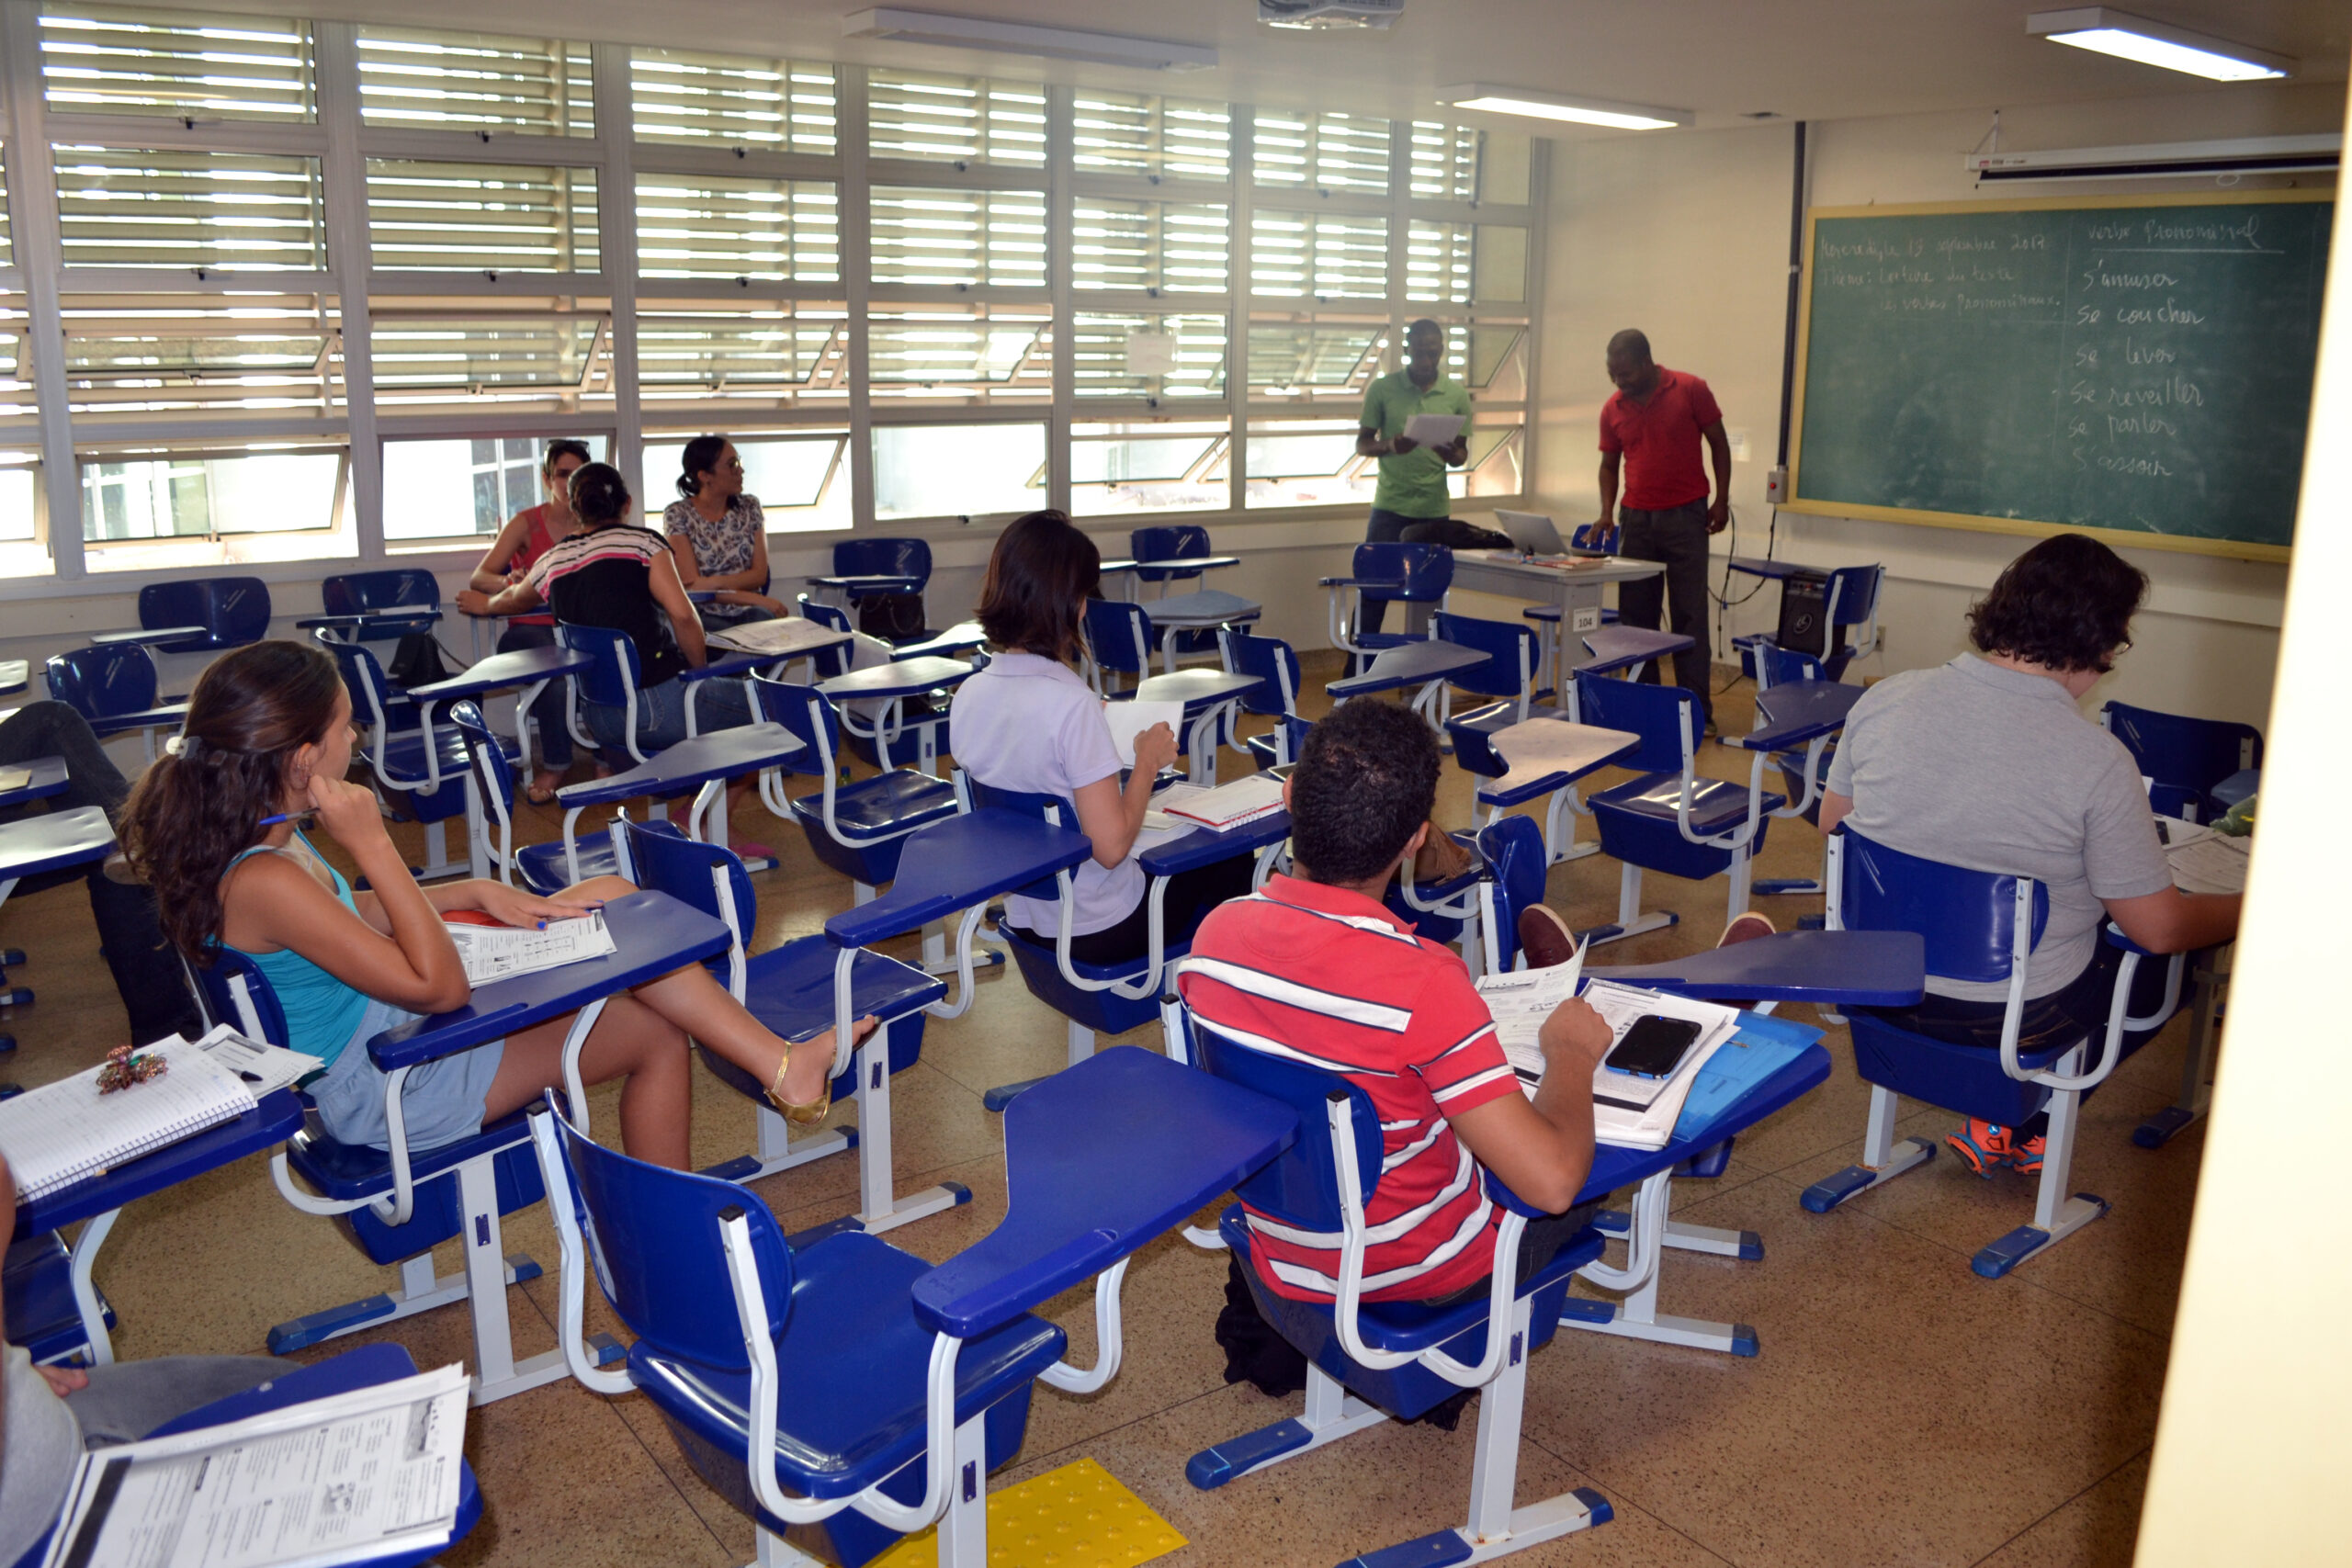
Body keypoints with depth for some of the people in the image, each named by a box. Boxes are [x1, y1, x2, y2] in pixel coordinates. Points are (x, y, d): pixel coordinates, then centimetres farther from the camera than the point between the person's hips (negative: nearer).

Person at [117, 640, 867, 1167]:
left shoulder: (254, 839, -3)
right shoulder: (264, 882, -32)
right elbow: (440, 988, -27)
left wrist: (478, 894, 4)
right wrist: (374, 844, -29)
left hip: (383, 1026, 9)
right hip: (384, 1087, -9)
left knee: (611, 899, 1)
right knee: (655, 1032, -2)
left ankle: (780, 1065, 2)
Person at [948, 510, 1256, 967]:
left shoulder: (968, 695, -6)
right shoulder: (1072, 705, -28)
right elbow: (1112, 847, -26)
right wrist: (1148, 762, -11)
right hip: (1097, 931, -7)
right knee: (1233, 861, 18)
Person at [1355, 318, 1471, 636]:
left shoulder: (1456, 395, 4)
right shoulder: (1382, 389, -1)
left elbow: (1462, 453, 10)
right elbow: (1362, 445, 2)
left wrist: (1451, 455, -15)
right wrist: (1390, 446, -19)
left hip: (1435, 508, 2)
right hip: (1390, 505, -2)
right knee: (1373, 589, -2)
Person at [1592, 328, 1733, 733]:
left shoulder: (1690, 390, -6)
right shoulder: (1613, 408, 4)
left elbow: (1718, 443, 2)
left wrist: (1722, 500, -3)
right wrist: (1607, 512, -2)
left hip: (1686, 516, -4)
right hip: (1636, 517, 4)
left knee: (1689, 615, -2)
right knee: (1635, 614, 5)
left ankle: (1697, 709, 2)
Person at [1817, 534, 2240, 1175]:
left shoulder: (1885, 699, -10)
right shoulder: (2097, 760, -22)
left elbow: (1833, 825, 5)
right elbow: (2159, 929, -13)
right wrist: (2247, 907, 7)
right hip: (2011, 1018, -5)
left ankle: (2003, 1123, 23)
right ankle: (2013, 1127, 17)